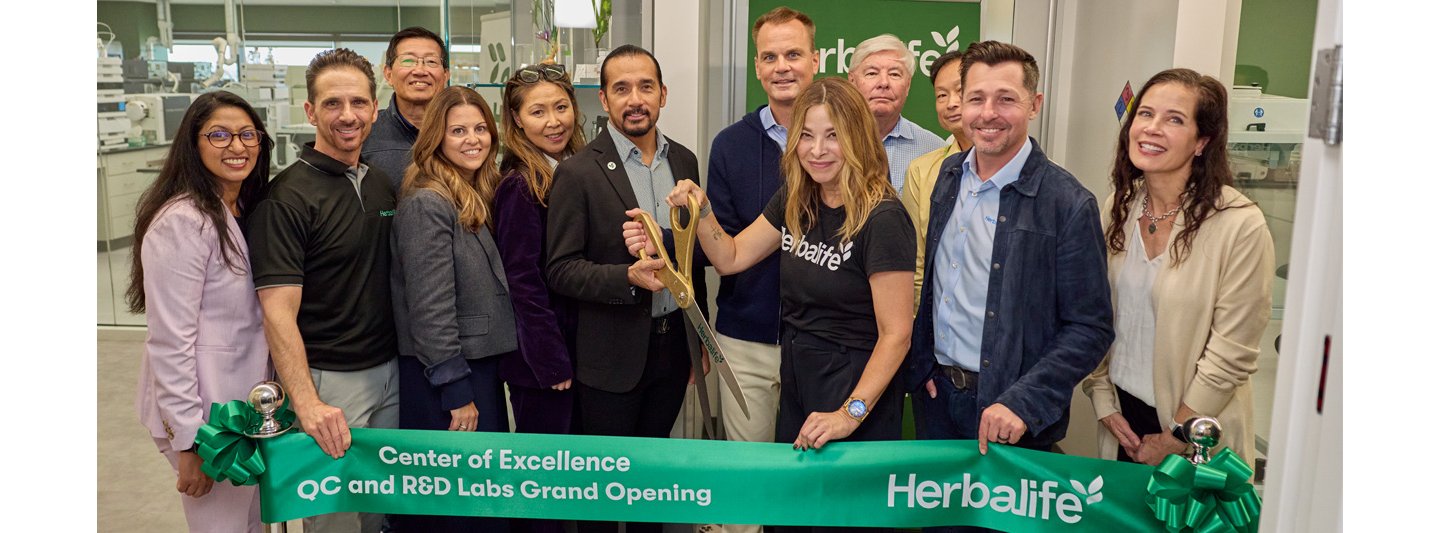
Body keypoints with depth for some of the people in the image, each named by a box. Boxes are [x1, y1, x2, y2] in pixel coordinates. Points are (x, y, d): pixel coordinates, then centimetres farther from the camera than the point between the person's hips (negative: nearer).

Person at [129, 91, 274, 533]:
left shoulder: (245, 213, 7)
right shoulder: (182, 222, -20)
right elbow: (170, 341, -21)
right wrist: (189, 441, -20)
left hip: (247, 407, 8)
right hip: (207, 414, -8)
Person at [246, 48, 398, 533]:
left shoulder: (382, 184, 7)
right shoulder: (288, 196, -15)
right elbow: (279, 311, -20)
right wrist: (306, 403, -29)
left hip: (389, 371, 6)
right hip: (328, 379, -6)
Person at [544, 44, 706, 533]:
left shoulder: (684, 161, 4)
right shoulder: (578, 172, -13)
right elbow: (561, 269, -13)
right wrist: (628, 277, -28)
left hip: (674, 343, 5)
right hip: (613, 353, -4)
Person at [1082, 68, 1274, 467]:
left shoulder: (1240, 225, -18)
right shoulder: (1118, 208, -1)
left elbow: (1231, 355, -16)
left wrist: (1173, 440, -12)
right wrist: (1105, 403, -1)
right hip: (1121, 410, 5)